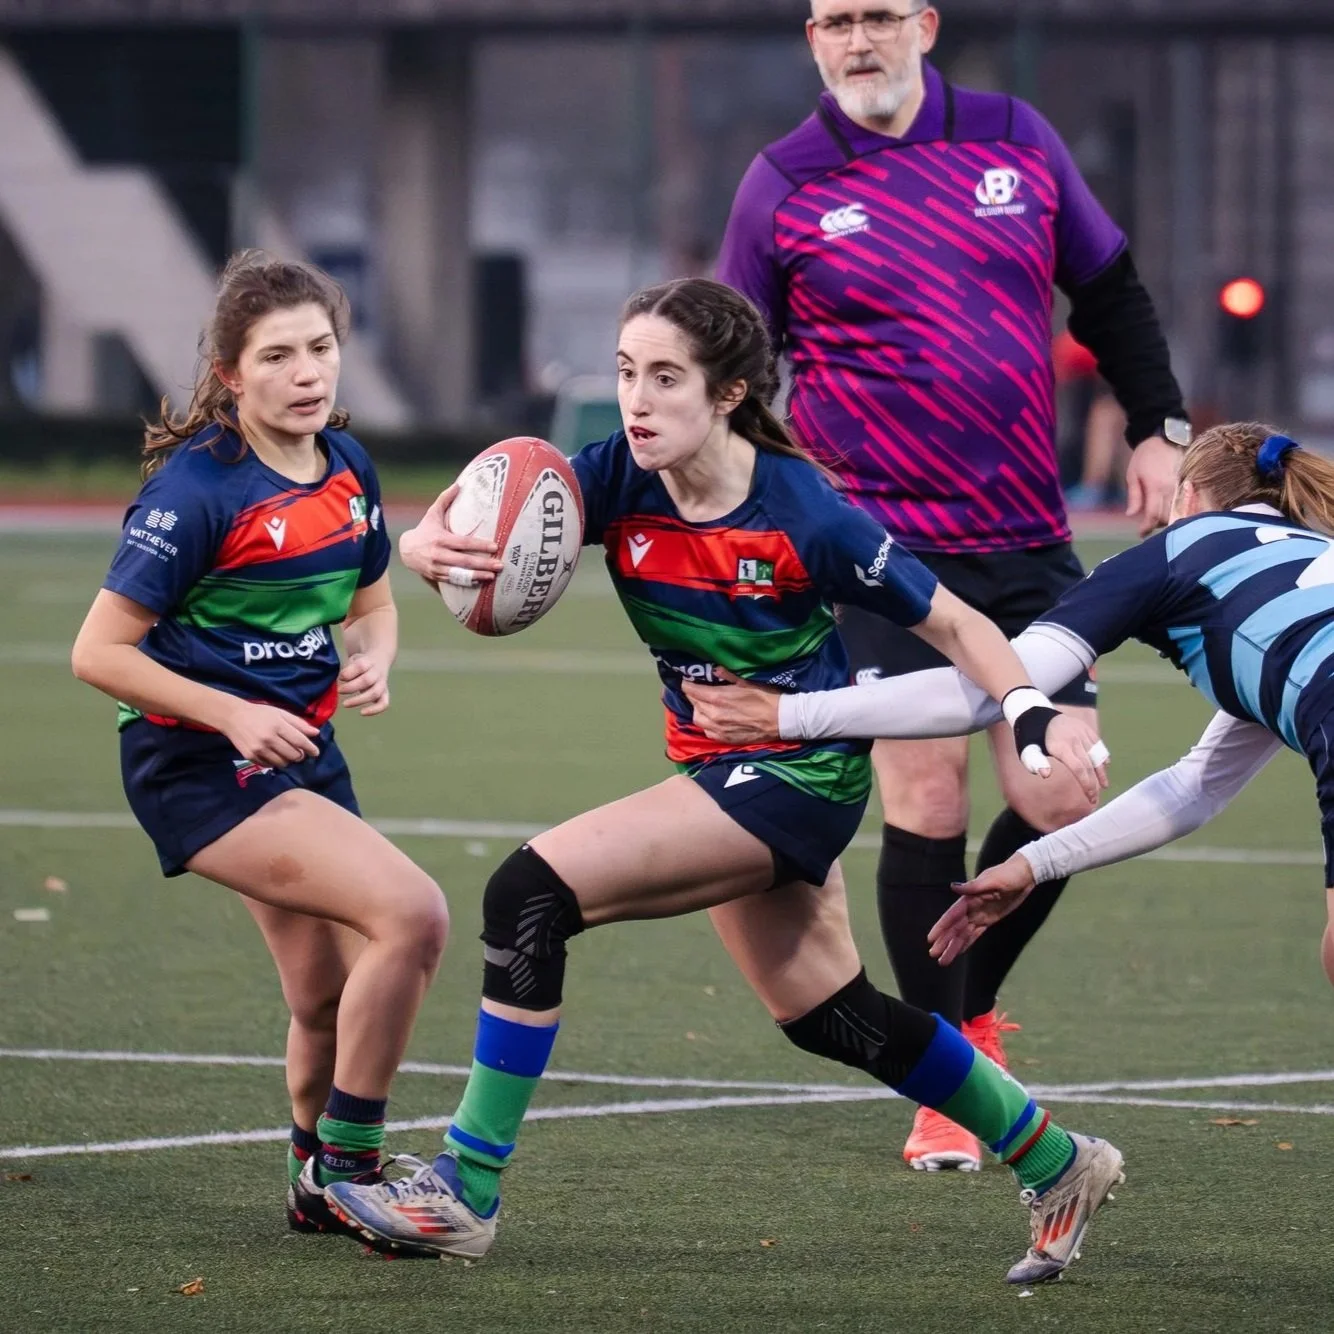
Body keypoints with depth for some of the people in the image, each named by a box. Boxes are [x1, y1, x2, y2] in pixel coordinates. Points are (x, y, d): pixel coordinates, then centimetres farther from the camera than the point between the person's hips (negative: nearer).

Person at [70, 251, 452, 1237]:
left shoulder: (347, 468, 2)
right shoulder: (196, 490, -18)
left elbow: (372, 603, 19)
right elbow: (99, 652, -16)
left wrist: (372, 663, -4)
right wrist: (234, 714, -22)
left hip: (300, 754, 7)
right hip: (197, 770, -7)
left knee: (331, 998, 8)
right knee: (413, 913, -21)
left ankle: (319, 1183, 33)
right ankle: (346, 1175, -8)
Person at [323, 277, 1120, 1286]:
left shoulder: (803, 514, -23)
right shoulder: (619, 479, -10)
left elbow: (954, 625, -13)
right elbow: (467, 536, -21)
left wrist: (1036, 715, -31)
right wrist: (436, 547, -46)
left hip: (799, 776, -7)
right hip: (717, 767, 7)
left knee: (534, 894, -21)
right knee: (829, 1017, 20)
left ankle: (465, 1192, -15)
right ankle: (1058, 1165, 38)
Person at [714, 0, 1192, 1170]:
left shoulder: (1017, 142, 6)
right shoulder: (783, 186, 0)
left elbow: (1110, 292, 17)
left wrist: (1159, 427, 9)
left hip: (1030, 544, 3)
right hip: (885, 547, -3)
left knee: (1058, 799, -3)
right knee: (927, 801, -9)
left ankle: (971, 1008, 25)